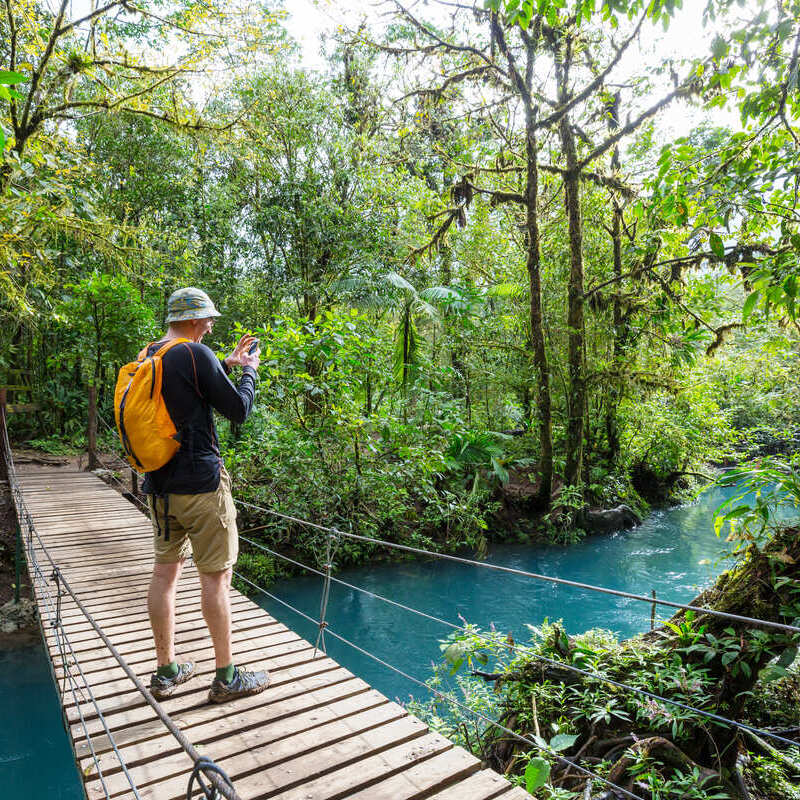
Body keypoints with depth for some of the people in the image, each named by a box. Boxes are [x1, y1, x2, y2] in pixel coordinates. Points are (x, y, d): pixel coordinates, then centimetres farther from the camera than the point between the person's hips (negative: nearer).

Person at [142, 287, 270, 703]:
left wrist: (227, 364, 22)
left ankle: (166, 671, 26)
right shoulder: (196, 354, -15)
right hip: (200, 484, -8)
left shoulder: (149, 356, 9)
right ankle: (227, 677, 13)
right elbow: (238, 409, -11)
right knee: (215, 576, 2)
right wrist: (249, 371, 4)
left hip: (160, 485, 8)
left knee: (165, 570, 14)